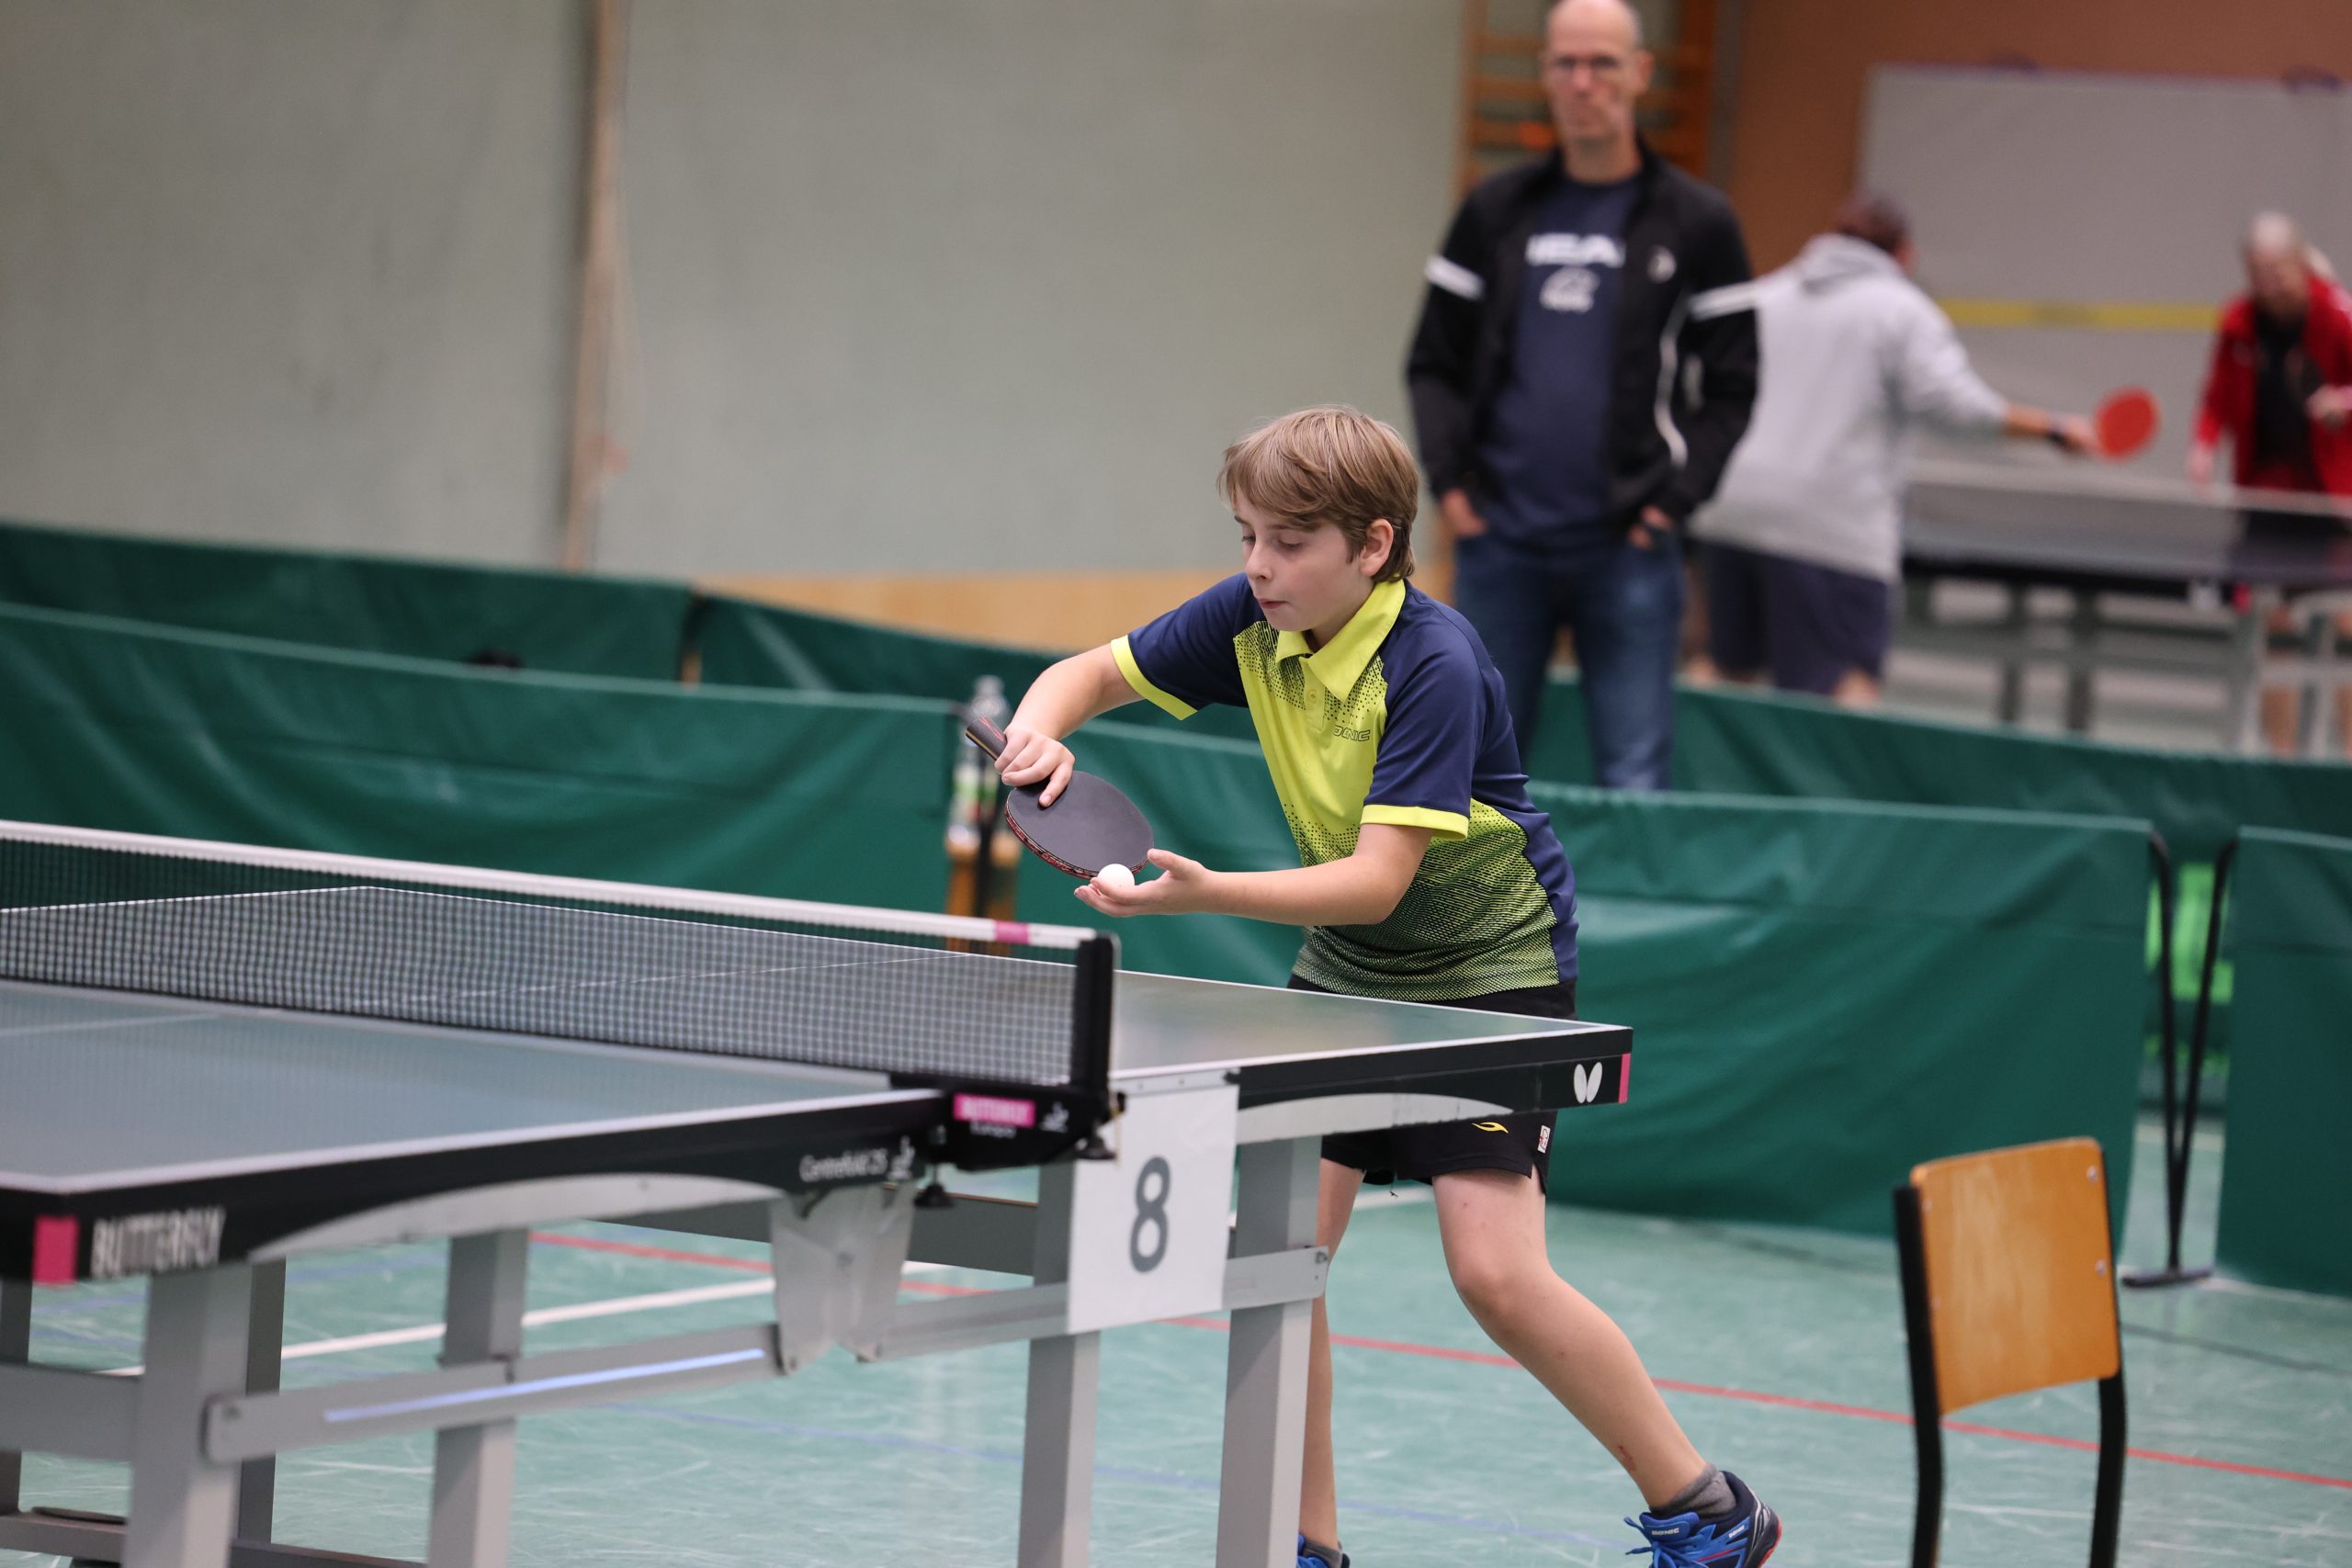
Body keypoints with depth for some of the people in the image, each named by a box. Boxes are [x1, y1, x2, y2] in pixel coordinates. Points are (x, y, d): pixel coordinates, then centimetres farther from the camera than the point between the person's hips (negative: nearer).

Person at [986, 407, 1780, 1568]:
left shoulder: (1433, 667, -26)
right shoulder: (1251, 623, -8)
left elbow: (1377, 880, -31)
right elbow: (1087, 675, 4)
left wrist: (1202, 894, -43)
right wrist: (1038, 732, -20)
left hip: (1492, 970, -6)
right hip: (1345, 970, 6)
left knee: (1496, 1273, -16)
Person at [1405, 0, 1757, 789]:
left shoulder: (1696, 224, 2)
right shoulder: (1496, 213, 9)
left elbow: (1730, 388, 3)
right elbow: (1435, 362, 13)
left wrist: (1673, 499, -8)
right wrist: (1449, 479, -1)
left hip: (1628, 550, -3)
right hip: (1498, 540, 3)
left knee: (1634, 777, -4)